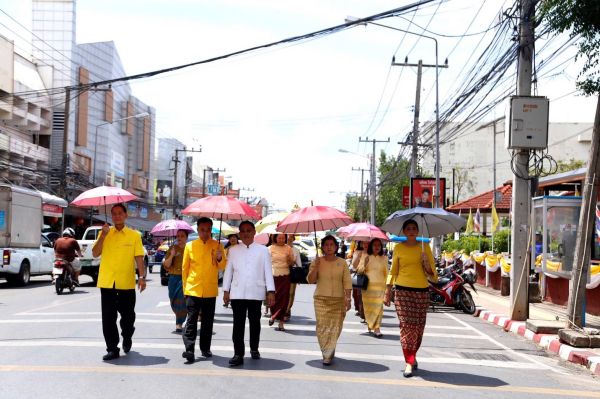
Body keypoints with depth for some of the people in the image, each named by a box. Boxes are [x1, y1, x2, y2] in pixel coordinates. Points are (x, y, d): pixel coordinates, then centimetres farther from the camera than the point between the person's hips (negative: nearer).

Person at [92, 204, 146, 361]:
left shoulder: (134, 235, 2)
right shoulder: (105, 233, 7)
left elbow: (139, 257, -1)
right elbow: (95, 253, 0)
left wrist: (142, 276, -11)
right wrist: (103, 235, -11)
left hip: (127, 283, -1)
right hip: (107, 282, 1)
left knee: (128, 315, 9)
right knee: (108, 318, 1)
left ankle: (127, 338, 37)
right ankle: (112, 349, 8)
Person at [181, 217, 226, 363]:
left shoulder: (217, 245, 3)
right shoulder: (190, 246, 2)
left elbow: (223, 266, 6)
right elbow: (185, 268, 7)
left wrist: (220, 259, -16)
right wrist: (185, 287, 6)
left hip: (210, 291, 1)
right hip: (193, 290, -1)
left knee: (208, 321, 9)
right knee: (191, 320, -6)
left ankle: (205, 348, 20)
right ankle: (189, 350, -9)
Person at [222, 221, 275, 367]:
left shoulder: (263, 250, 4)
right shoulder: (233, 250, 9)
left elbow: (268, 271, 2)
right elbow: (228, 271, 10)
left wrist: (271, 291, -4)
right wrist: (226, 290, 6)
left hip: (256, 293, 0)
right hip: (237, 293, 1)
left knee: (255, 322, 10)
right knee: (238, 323, -4)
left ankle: (254, 349, 27)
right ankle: (238, 354, -3)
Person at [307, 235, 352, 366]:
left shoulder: (342, 263, 6)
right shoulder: (317, 262, 5)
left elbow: (347, 282, 3)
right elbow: (310, 280, 0)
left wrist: (347, 298, -5)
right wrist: (316, 267, -12)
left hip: (338, 300, 0)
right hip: (321, 299, 0)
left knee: (335, 328, -3)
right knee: (322, 327, -7)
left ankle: (327, 355, 3)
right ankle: (328, 353, 2)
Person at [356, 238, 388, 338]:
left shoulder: (384, 258, 10)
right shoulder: (365, 257, 5)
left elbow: (386, 273, 15)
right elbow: (359, 270, 3)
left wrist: (387, 284, 9)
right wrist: (365, 264, -14)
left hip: (380, 285, 1)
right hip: (368, 285, 0)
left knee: (378, 306, -9)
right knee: (368, 306, 2)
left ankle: (376, 328, -10)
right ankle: (370, 325, 22)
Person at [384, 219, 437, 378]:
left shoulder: (425, 247, 6)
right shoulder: (398, 248, 6)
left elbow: (432, 274, 7)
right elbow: (393, 271, 11)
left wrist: (426, 263, -14)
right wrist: (387, 292, 7)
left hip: (422, 291, 1)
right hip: (402, 290, -1)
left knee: (418, 326, 4)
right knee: (406, 325, -8)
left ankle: (412, 356, 25)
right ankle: (409, 362, -4)